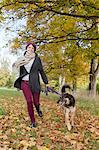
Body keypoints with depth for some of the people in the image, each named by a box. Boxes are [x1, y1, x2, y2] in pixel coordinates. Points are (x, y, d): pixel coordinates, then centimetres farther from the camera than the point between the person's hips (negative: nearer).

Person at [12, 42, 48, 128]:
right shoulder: (22, 59, 8)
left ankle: (38, 109, 40)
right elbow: (21, 72, 15)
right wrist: (19, 84, 12)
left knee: (36, 102, 2)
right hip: (24, 83, 2)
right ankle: (33, 121, 7)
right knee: (29, 101, -5)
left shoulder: (37, 59, 1)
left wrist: (46, 82, 3)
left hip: (34, 83, -1)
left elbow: (41, 71, 3)